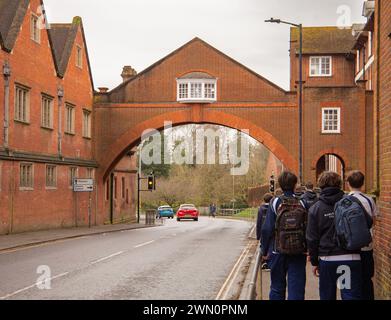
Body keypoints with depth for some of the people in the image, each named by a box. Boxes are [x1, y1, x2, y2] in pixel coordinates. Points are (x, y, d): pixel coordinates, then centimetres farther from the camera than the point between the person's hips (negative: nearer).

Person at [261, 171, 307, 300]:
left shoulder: (275, 203, -7)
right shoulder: (302, 204, -4)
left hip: (278, 252, 0)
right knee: (296, 288, 4)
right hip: (298, 253, 0)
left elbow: (267, 229, -7)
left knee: (277, 288, 12)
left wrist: (265, 250, 2)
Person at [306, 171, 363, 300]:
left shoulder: (315, 208, -1)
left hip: (327, 259, 0)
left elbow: (312, 239, 1)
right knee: (352, 295, 1)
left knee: (327, 296, 13)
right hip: (351, 258, 0)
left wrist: (314, 261, 10)